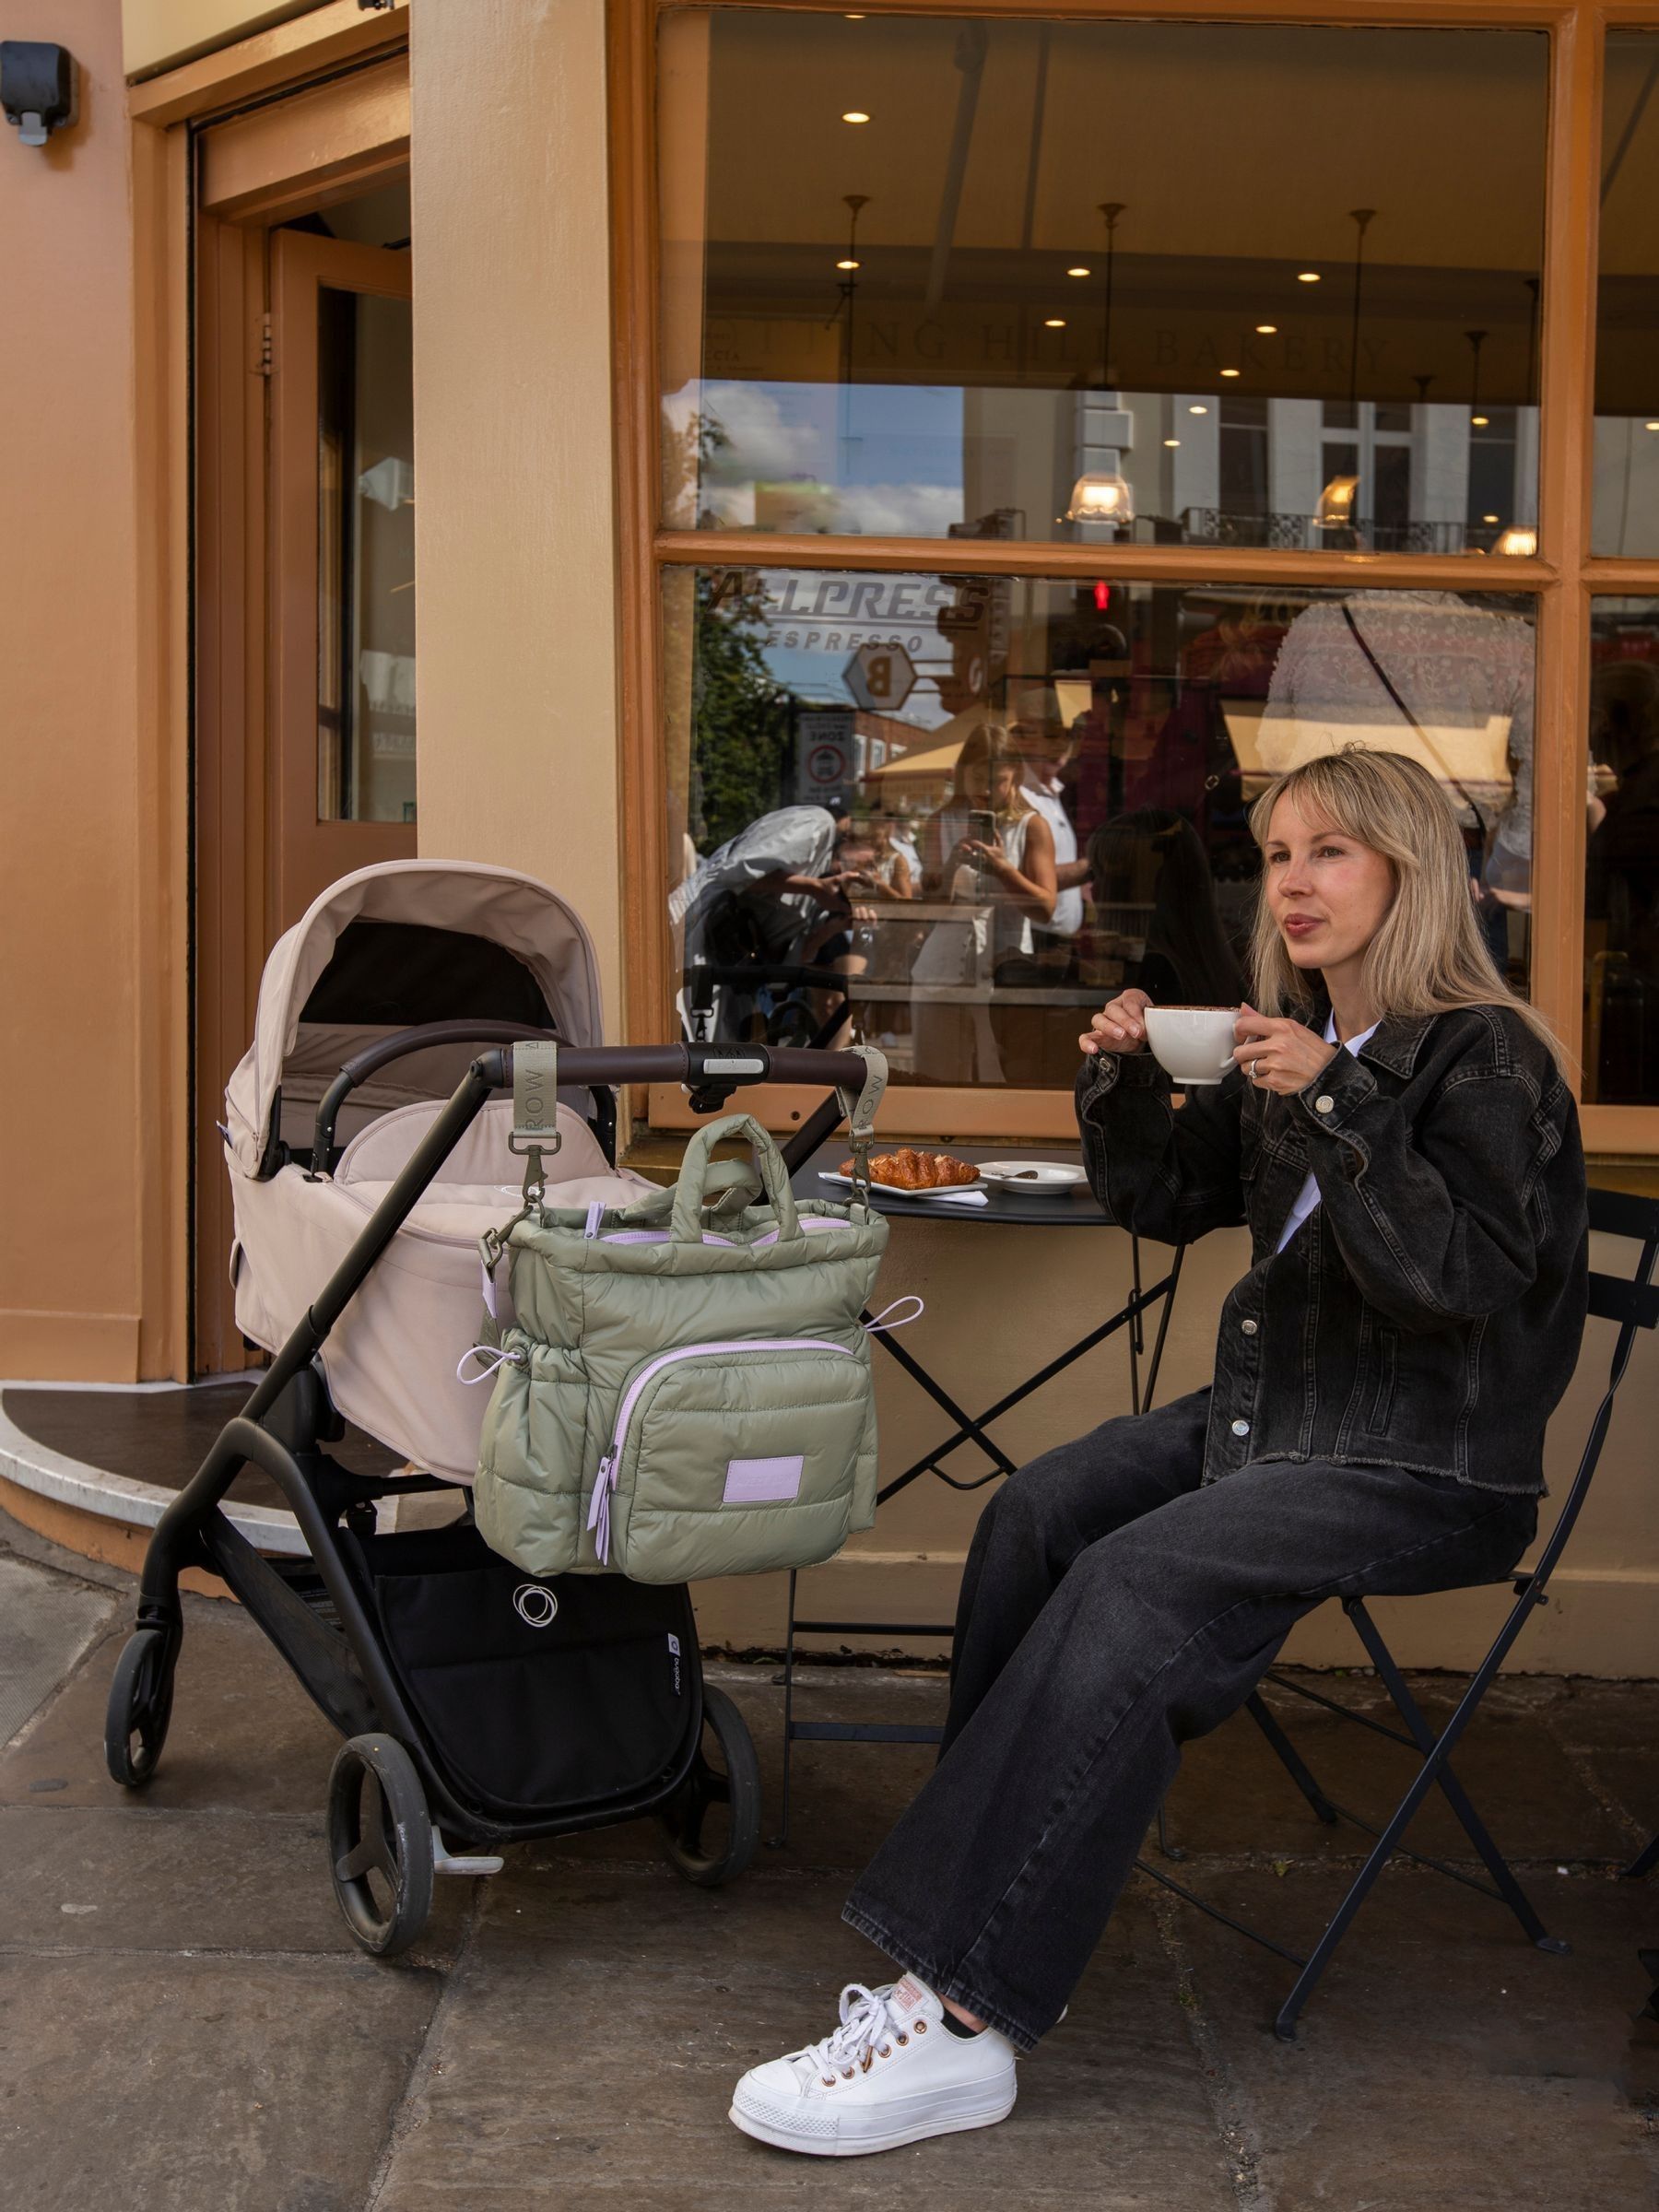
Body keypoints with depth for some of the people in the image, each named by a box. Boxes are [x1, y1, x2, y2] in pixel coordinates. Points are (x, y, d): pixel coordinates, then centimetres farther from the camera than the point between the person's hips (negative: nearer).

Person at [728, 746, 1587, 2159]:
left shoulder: (1487, 1058, -11)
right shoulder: (1291, 1042, 11)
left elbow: (1459, 1279, -22)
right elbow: (1161, 1202, 18)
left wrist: (1333, 1107, -28)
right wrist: (1122, 1083, -2)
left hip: (1428, 1470, -8)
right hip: (1271, 1412, 8)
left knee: (1132, 1583, -26)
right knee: (1036, 1515, -13)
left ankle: (963, 2015, -27)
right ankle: (995, 1877, -8)